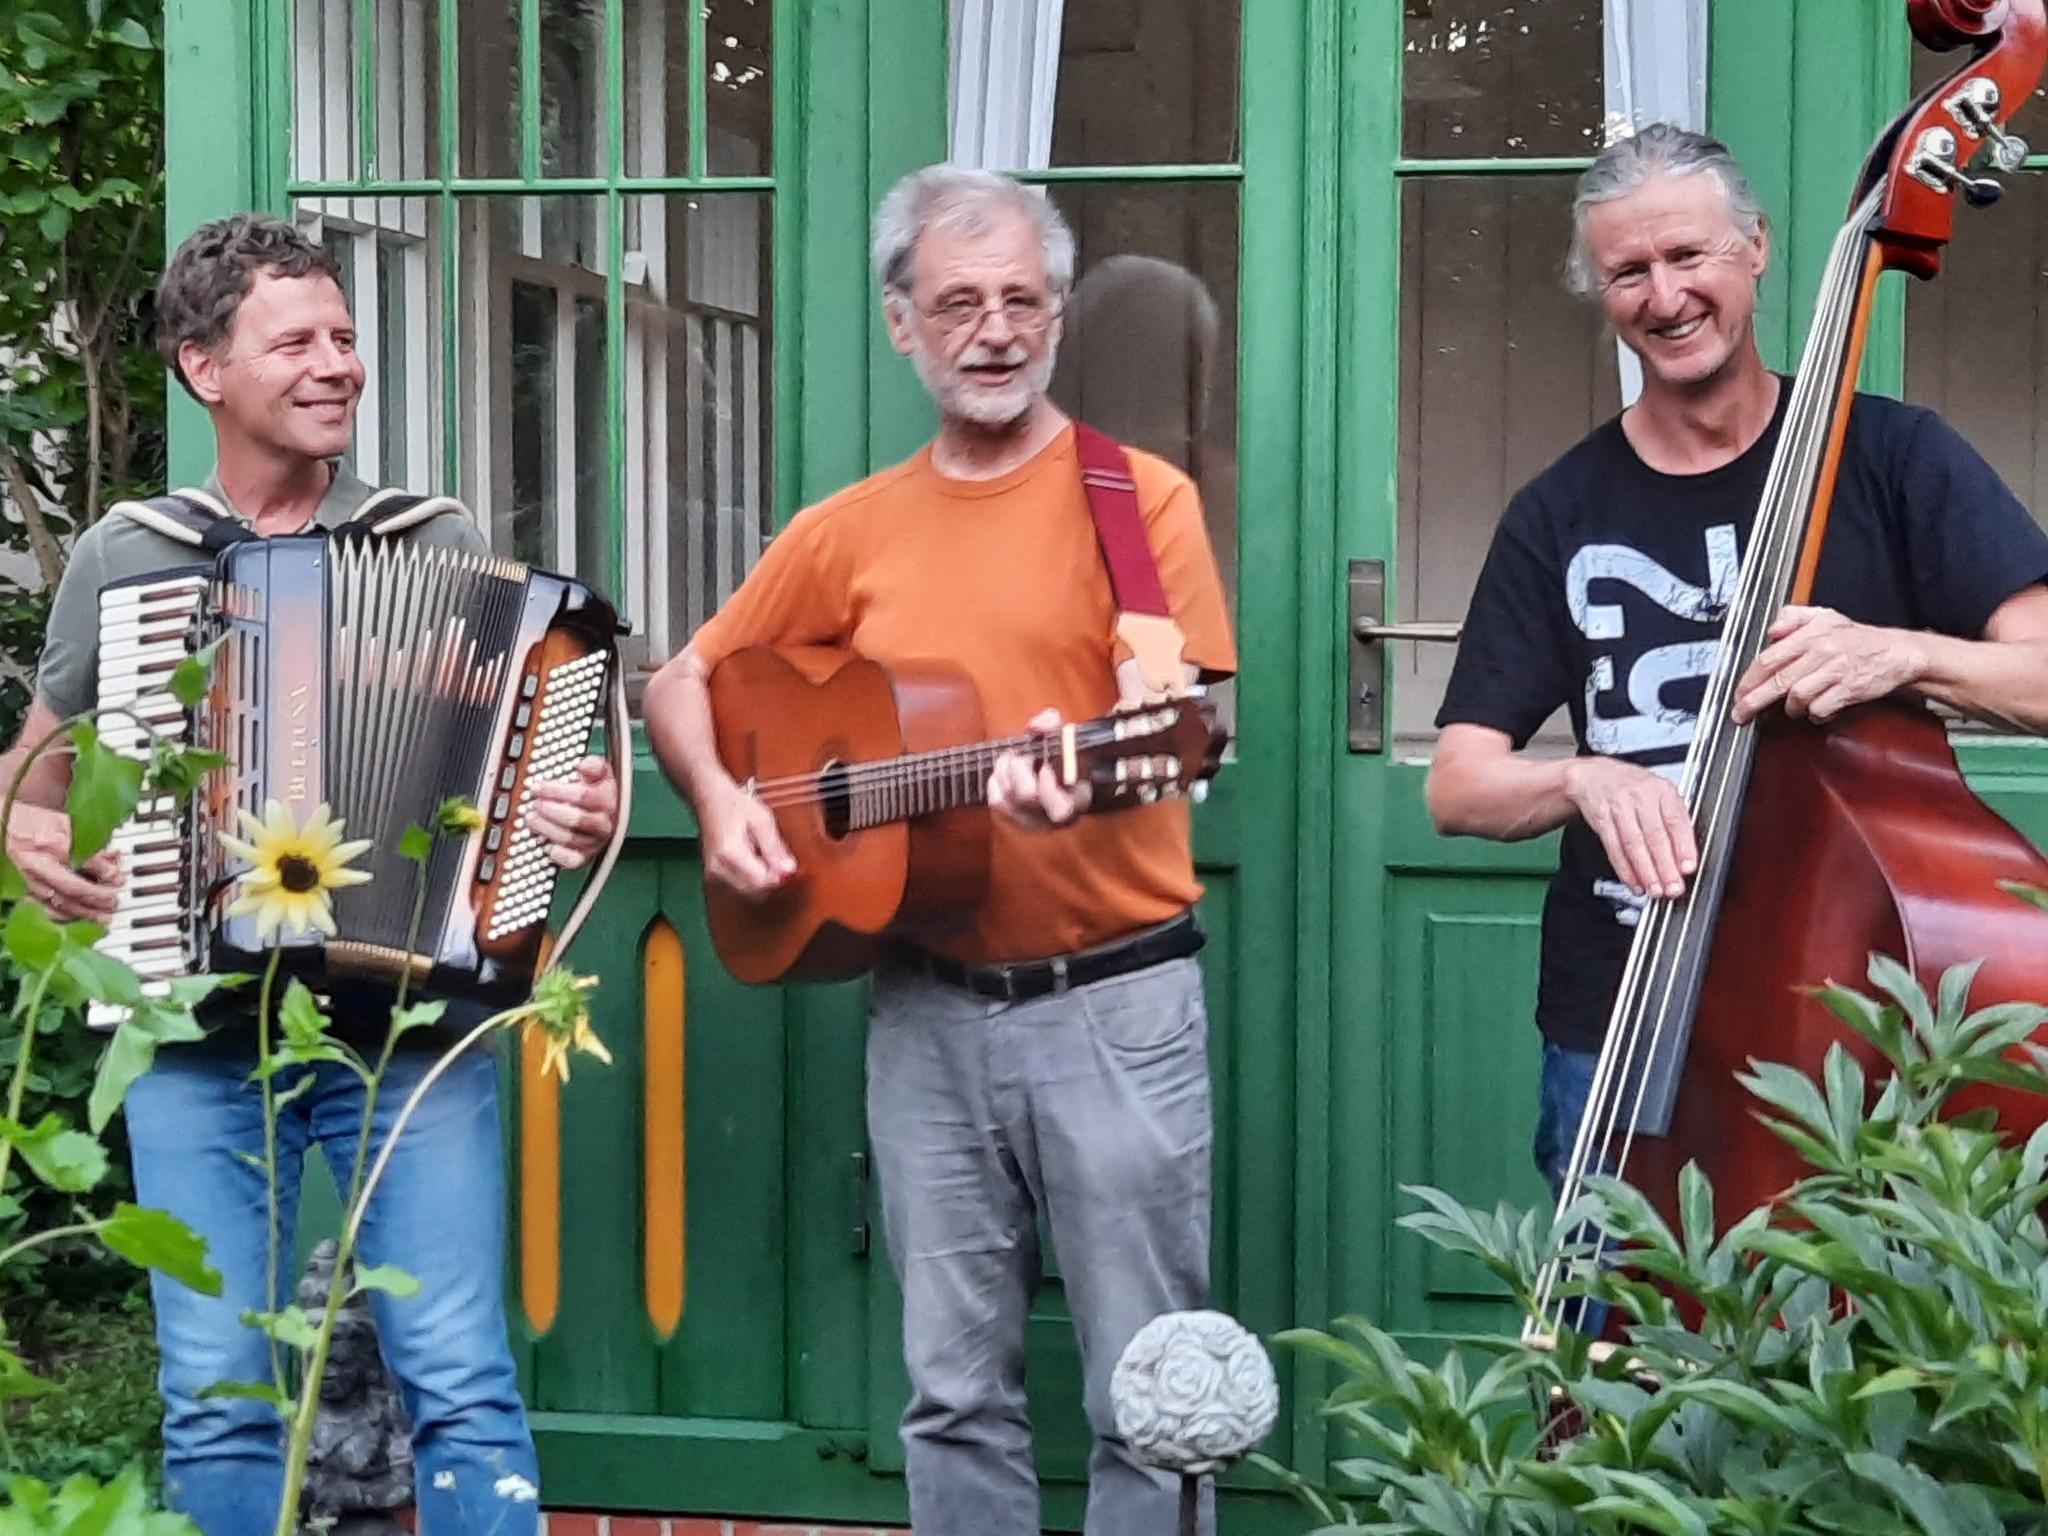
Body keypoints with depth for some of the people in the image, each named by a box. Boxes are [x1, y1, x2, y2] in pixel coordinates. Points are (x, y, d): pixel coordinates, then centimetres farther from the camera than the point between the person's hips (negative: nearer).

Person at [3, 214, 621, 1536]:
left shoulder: (439, 544, 7)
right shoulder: (124, 555, 11)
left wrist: (581, 821, -11)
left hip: (408, 1020, -1)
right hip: (196, 1036, 1)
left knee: (459, 1380, -8)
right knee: (219, 1400, 0)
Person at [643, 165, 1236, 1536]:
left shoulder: (1140, 499, -2)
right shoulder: (850, 533, 10)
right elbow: (684, 685, 19)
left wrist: (1082, 783, -35)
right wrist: (718, 798, -1)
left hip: (1116, 1006, -4)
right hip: (926, 1009, 4)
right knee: (956, 1394, 10)